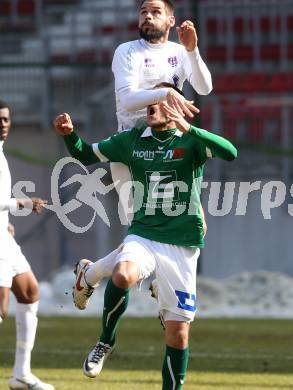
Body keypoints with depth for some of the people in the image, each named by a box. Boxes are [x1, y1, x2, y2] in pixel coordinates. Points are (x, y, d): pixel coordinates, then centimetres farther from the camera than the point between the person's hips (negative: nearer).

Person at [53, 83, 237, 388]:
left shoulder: (190, 141, -3)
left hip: (181, 245, -1)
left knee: (178, 329, -1)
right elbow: (85, 155, 20)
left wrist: (188, 129, -31)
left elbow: (229, 152, -22)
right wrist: (69, 134, 0)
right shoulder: (132, 140, 8)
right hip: (142, 237, 1)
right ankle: (105, 342, -9)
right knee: (122, 276, -32)